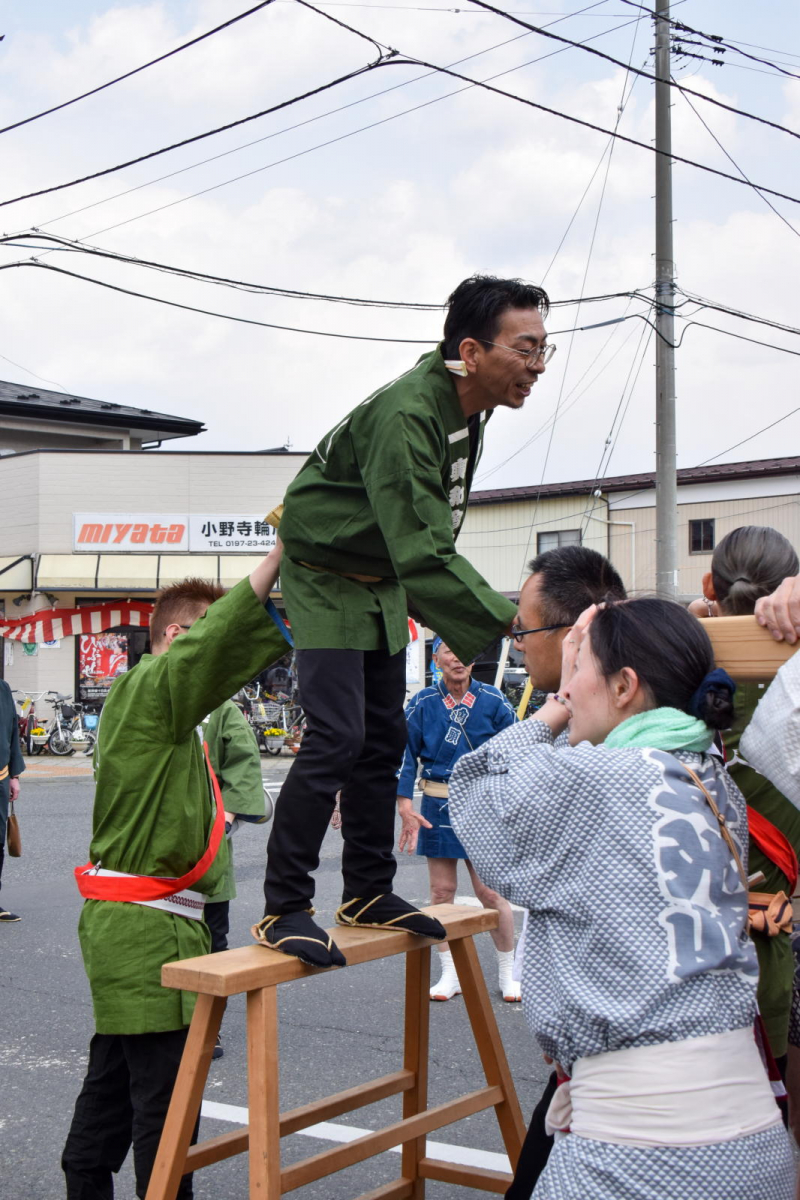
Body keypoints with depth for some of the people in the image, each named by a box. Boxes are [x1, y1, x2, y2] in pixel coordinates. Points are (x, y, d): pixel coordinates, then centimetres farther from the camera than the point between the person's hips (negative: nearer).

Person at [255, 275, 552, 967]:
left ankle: (368, 893, 20)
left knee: (383, 739, 10)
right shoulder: (405, 416, -32)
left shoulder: (466, 406, -2)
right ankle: (282, 910, -8)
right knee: (336, 736, -16)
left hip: (381, 584, 9)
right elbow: (423, 554, -38)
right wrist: (512, 620, -41)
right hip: (323, 579, -9)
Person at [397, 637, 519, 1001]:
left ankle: (507, 973, 15)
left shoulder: (492, 701, -2)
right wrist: (405, 806, -6)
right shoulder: (423, 704, -1)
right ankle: (449, 975, 19)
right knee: (441, 891, 6)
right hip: (438, 805, 2)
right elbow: (406, 754, 2)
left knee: (490, 892, -2)